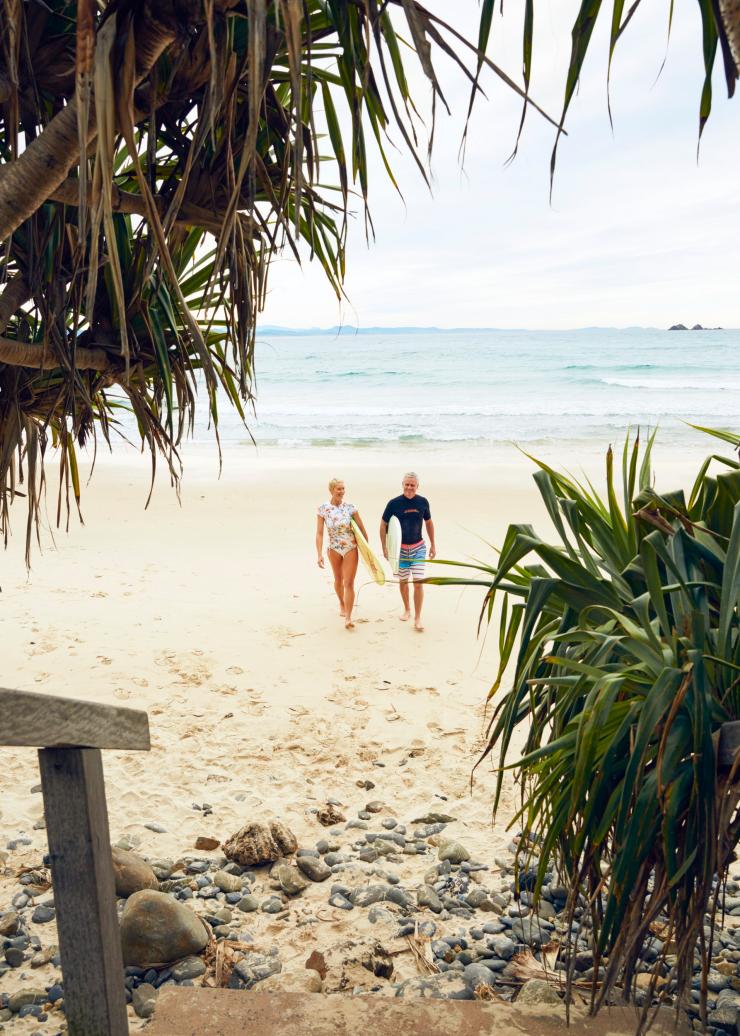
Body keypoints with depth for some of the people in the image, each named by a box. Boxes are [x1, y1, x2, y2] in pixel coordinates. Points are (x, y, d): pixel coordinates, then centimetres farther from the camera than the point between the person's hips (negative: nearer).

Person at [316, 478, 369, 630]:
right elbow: (319, 533, -8)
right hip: (334, 549, 2)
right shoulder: (323, 509, -8)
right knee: (338, 580, 20)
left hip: (351, 549, -2)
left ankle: (348, 617, -8)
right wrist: (320, 554, -14)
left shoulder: (350, 507, -9)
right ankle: (341, 604, 47)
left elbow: (362, 528, -2)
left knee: (349, 583, -9)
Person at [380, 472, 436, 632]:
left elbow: (429, 523, 10)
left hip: (418, 548, 0)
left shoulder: (423, 502, -5)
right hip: (400, 548, 0)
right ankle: (407, 609, 36)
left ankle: (417, 618, -2)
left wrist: (433, 545, 12)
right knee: (403, 581, 12)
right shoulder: (394, 503, -11)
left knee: (418, 582, -8)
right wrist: (384, 547, -5)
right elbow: (383, 525, -1)